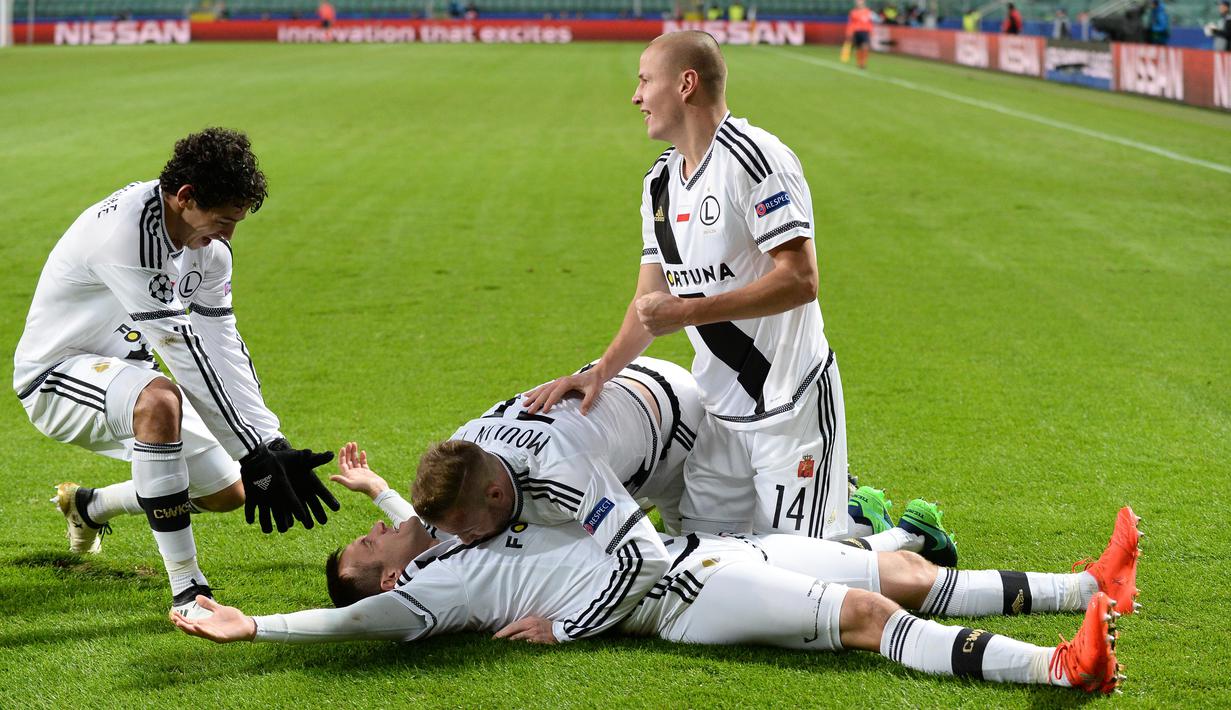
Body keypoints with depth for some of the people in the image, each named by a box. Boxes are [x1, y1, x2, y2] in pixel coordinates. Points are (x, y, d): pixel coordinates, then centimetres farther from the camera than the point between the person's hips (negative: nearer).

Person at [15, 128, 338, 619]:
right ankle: (187, 591, -35)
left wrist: (273, 445, -16)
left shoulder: (209, 244, -3)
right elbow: (180, 346, -34)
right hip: (55, 375, -9)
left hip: (123, 371, 9)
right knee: (159, 400, -40)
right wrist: (254, 454, -34)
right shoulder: (125, 229, -31)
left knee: (229, 493, 6)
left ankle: (89, 507, 34)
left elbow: (224, 347, -4)